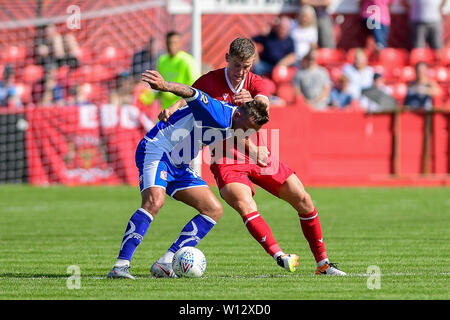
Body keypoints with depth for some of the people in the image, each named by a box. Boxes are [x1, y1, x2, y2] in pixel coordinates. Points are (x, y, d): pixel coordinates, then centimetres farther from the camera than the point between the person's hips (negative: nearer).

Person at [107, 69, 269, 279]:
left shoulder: (233, 125, 7)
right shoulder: (220, 114, -22)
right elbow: (191, 94, -41)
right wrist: (165, 86, -59)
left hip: (179, 167, 10)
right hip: (156, 150, -10)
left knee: (214, 210, 3)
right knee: (154, 201, -33)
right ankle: (121, 265, -34)